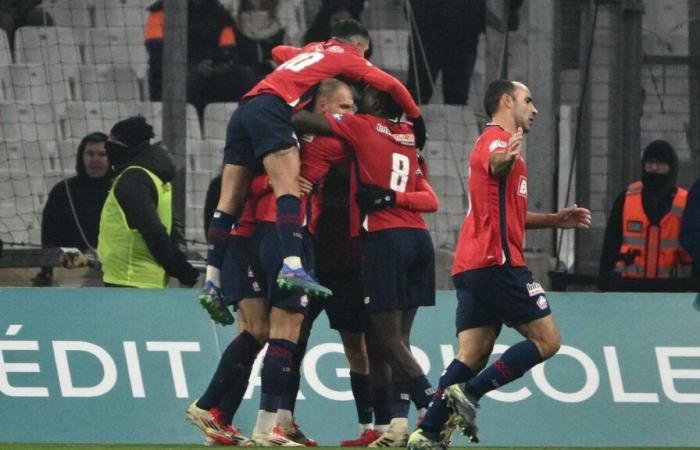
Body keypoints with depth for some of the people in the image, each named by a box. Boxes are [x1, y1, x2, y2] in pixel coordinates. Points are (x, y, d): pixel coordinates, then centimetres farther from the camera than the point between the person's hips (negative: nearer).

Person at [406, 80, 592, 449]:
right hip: (497, 262, -10)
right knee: (546, 340, -6)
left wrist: (554, 220, 32)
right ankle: (469, 394, -15)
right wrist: (506, 158, -55)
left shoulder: (497, 142, 27)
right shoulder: (497, 138, -5)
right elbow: (495, 164, -32)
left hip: (470, 266, 10)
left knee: (472, 356, 1)